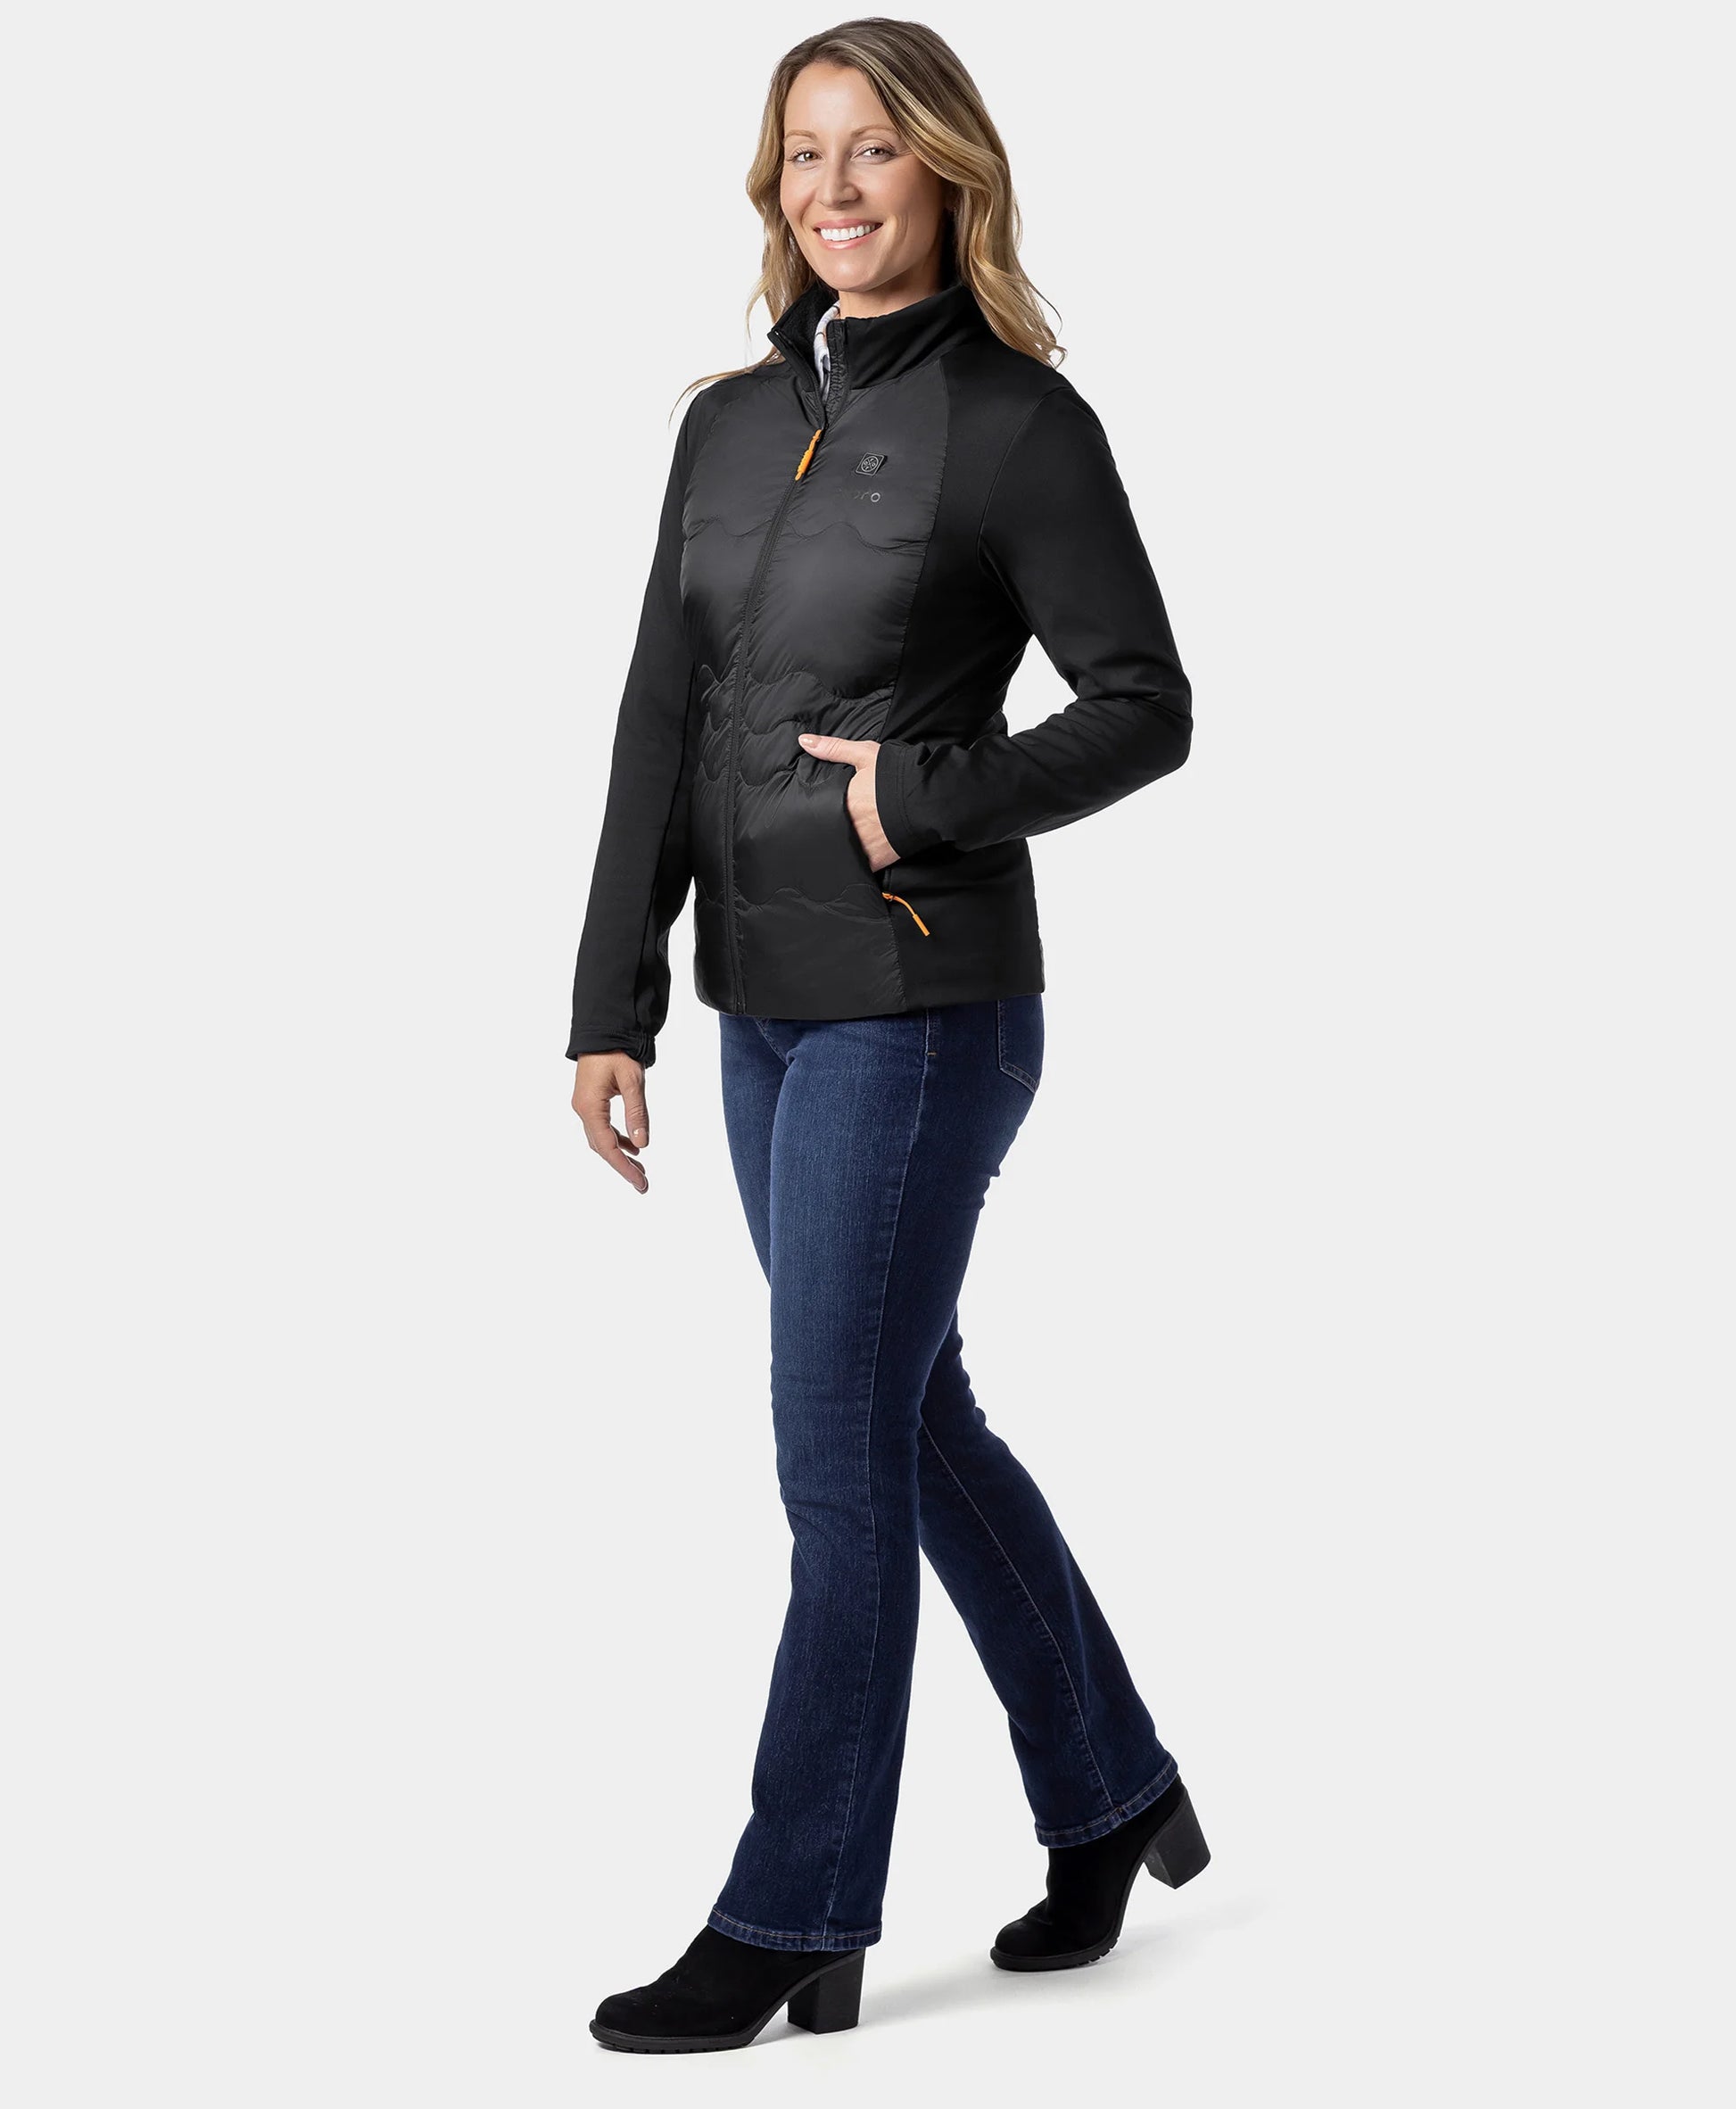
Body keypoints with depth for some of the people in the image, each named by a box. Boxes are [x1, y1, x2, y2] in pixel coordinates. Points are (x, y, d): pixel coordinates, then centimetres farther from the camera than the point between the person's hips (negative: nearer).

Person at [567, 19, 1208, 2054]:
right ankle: (1111, 1795, 33)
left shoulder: (1020, 421, -7)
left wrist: (923, 799, -17)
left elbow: (1146, 707, -7)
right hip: (767, 1007, 7)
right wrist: (611, 1008, 2)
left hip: (924, 1007, -7)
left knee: (839, 1455, -2)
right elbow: (661, 730, 6)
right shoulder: (732, 423, 10)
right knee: (916, 1425, 16)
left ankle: (793, 1924, 9)